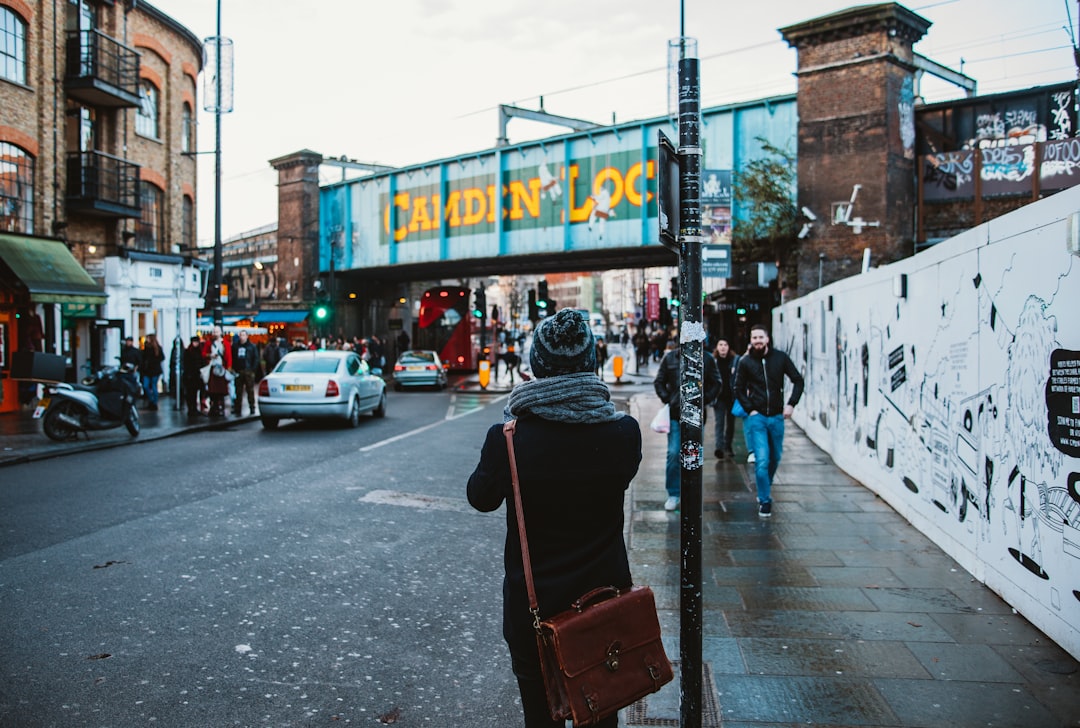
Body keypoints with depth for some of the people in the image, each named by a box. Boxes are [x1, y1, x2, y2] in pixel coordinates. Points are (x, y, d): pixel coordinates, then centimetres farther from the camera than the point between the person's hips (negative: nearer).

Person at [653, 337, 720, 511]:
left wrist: (704, 400, -3)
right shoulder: (670, 358, 3)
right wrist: (667, 400, -3)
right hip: (675, 414, 0)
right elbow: (659, 382, 10)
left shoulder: (707, 359, 2)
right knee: (673, 454, -3)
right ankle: (673, 494, 9)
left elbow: (715, 384, 9)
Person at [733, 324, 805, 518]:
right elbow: (739, 389, 6)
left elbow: (798, 380, 6)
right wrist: (749, 409, -5)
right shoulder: (746, 362, -2)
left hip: (776, 416, 2)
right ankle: (765, 501, 3)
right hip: (756, 417, -2)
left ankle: (765, 489, 38)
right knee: (762, 460, -9)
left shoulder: (780, 358, 0)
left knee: (775, 457, 15)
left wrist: (791, 403, -5)